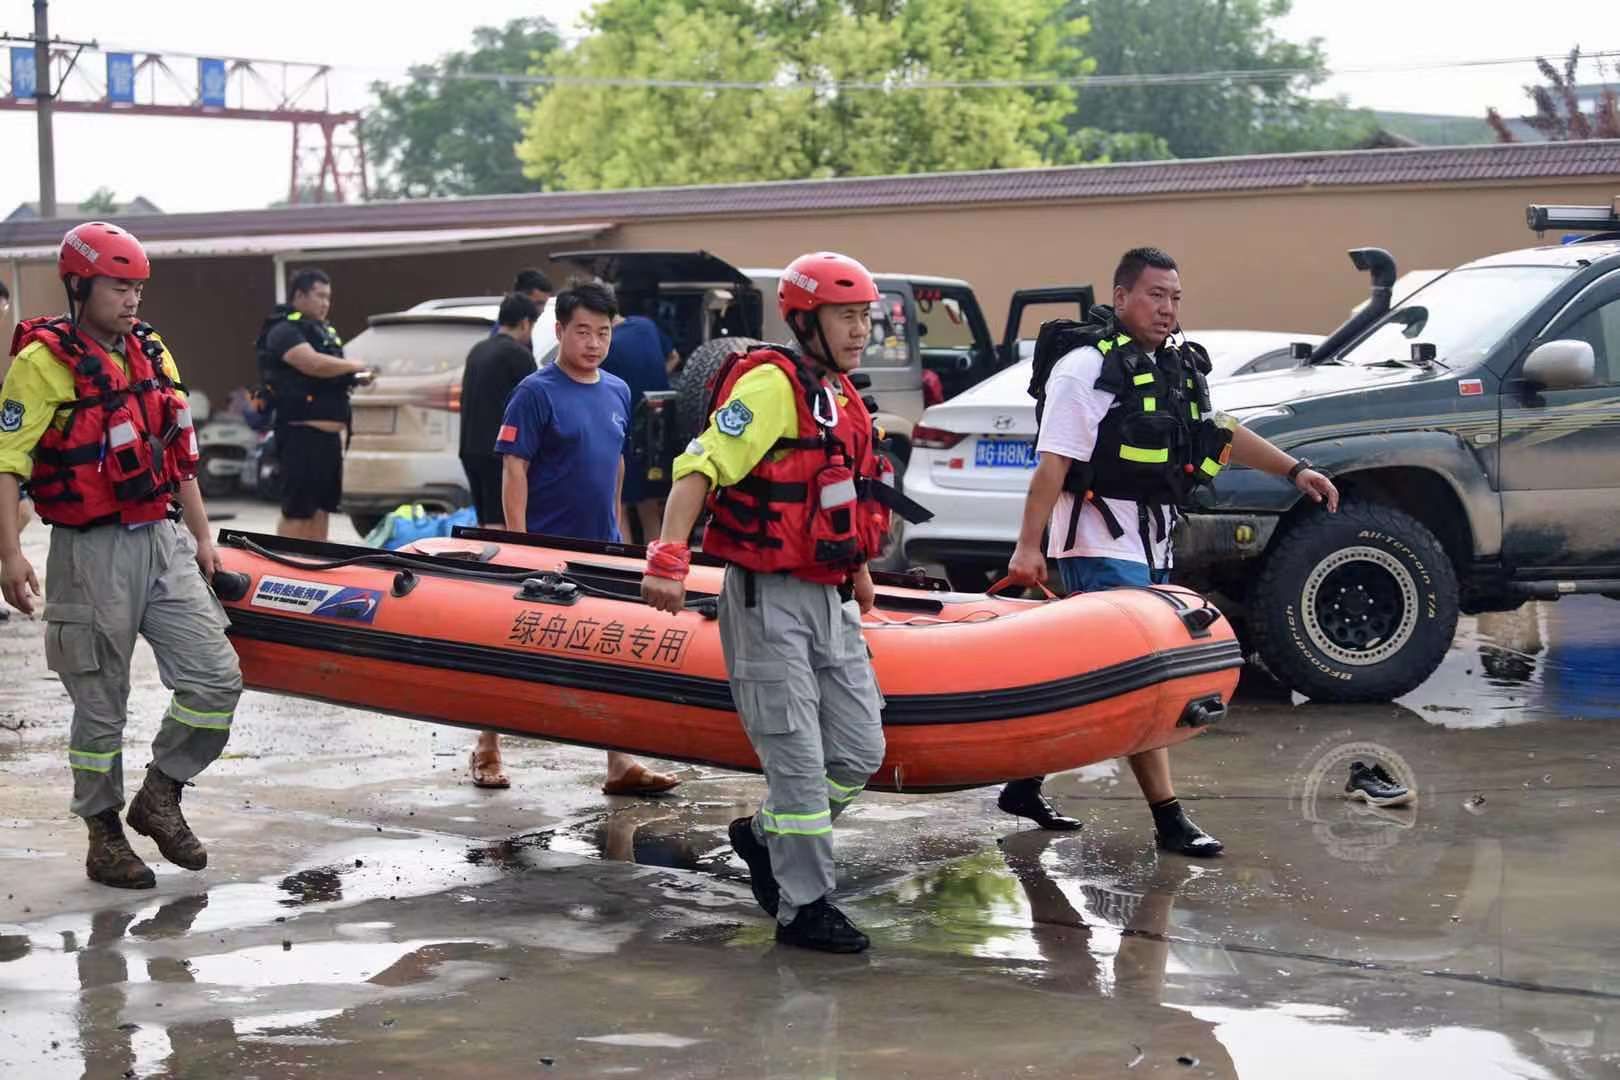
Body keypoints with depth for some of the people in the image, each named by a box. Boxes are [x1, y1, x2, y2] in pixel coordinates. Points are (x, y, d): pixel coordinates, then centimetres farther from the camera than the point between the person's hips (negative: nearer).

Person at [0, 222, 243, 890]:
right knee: (101, 703, 4)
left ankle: (160, 795, 16)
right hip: (92, 553, -6)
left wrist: (201, 536, 19)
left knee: (216, 677, -2)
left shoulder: (151, 353, 12)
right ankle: (104, 834, 19)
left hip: (163, 541, 6)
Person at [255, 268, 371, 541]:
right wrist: (352, 366, -10)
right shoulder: (285, 330, -9)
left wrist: (355, 379, 8)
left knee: (322, 508, 12)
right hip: (302, 434, -9)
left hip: (330, 434, 9)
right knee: (296, 511, -9)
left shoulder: (324, 331, 20)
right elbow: (313, 364, -24)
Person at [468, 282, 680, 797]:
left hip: (601, 548, 6)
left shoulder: (618, 392, 8)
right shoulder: (536, 392, -11)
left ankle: (620, 763, 7)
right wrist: (518, 544, -17)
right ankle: (487, 749, 18)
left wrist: (616, 530, 16)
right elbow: (514, 469, -13)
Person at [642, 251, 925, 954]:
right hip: (769, 599, -8)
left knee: (860, 751, 8)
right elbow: (699, 470, -22)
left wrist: (857, 569, 31)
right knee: (797, 759, -5)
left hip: (831, 601, 9)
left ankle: (764, 836, 29)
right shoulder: (770, 384, -13)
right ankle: (803, 907, 5)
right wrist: (668, 559, -31)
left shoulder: (842, 397, 15)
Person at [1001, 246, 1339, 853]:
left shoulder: (1175, 369, 15)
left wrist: (1294, 470, 20)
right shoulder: (1086, 367, -12)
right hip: (1099, 547, -9)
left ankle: (1025, 787, 24)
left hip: (1150, 545, 9)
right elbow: (1052, 463, -18)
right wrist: (1029, 546, -23)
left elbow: (1222, 434, 26)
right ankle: (1169, 819, -8)